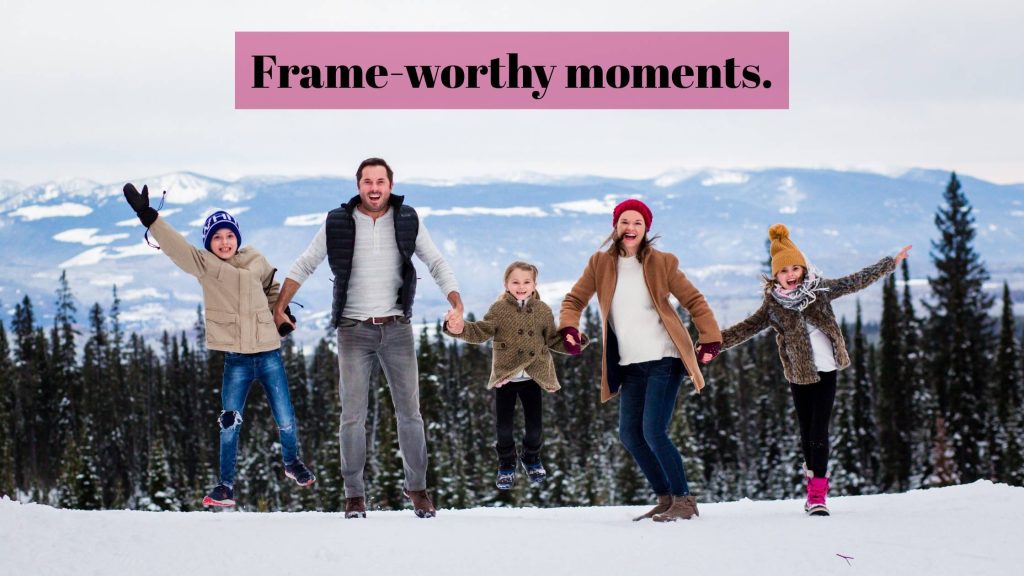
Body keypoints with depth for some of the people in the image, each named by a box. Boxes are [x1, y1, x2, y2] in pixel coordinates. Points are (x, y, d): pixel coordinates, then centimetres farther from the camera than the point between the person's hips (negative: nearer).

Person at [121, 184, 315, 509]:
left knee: (285, 420, 6)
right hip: (236, 357, -1)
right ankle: (226, 486, 5)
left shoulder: (256, 262, 3)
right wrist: (148, 217, -28)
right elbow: (176, 247, -16)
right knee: (229, 423, -7)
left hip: (269, 353, 1)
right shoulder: (204, 265, -2)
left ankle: (292, 463, 35)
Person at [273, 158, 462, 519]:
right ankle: (354, 494, 8)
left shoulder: (407, 222, 1)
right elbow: (304, 266, 6)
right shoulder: (338, 224, -1)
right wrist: (279, 307, -2)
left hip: (397, 328, 1)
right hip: (354, 330, -1)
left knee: (409, 412, 3)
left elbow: (437, 264, 3)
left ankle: (417, 488, 15)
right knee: (353, 415, -1)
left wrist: (456, 304, -12)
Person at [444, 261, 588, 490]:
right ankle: (506, 466, 21)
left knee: (535, 424, 5)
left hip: (532, 377, 1)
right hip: (505, 377, -1)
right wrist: (462, 329, -29)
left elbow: (553, 339, 7)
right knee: (503, 426, 1)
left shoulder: (542, 310, 2)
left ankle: (532, 458, 32)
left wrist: (571, 343, -12)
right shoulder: (499, 309, -5)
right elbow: (481, 332, -11)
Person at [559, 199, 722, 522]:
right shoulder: (600, 264, 4)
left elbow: (694, 301, 2)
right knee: (629, 434, 4)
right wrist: (569, 327, -9)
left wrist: (710, 339, -6)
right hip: (630, 365, 5)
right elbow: (575, 299, 10)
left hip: (664, 361, -5)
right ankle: (665, 499, 18)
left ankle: (684, 501, -2)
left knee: (653, 432, -14)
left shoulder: (661, 263, -3)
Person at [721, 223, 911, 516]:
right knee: (806, 433, 6)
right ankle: (815, 485, 23)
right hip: (799, 374, 1)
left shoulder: (820, 288, 2)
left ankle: (817, 493, -9)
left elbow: (856, 281, 10)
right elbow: (748, 327, 1)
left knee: (819, 432, -9)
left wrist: (891, 262, 14)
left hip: (826, 371, -1)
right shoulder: (773, 305, 1)